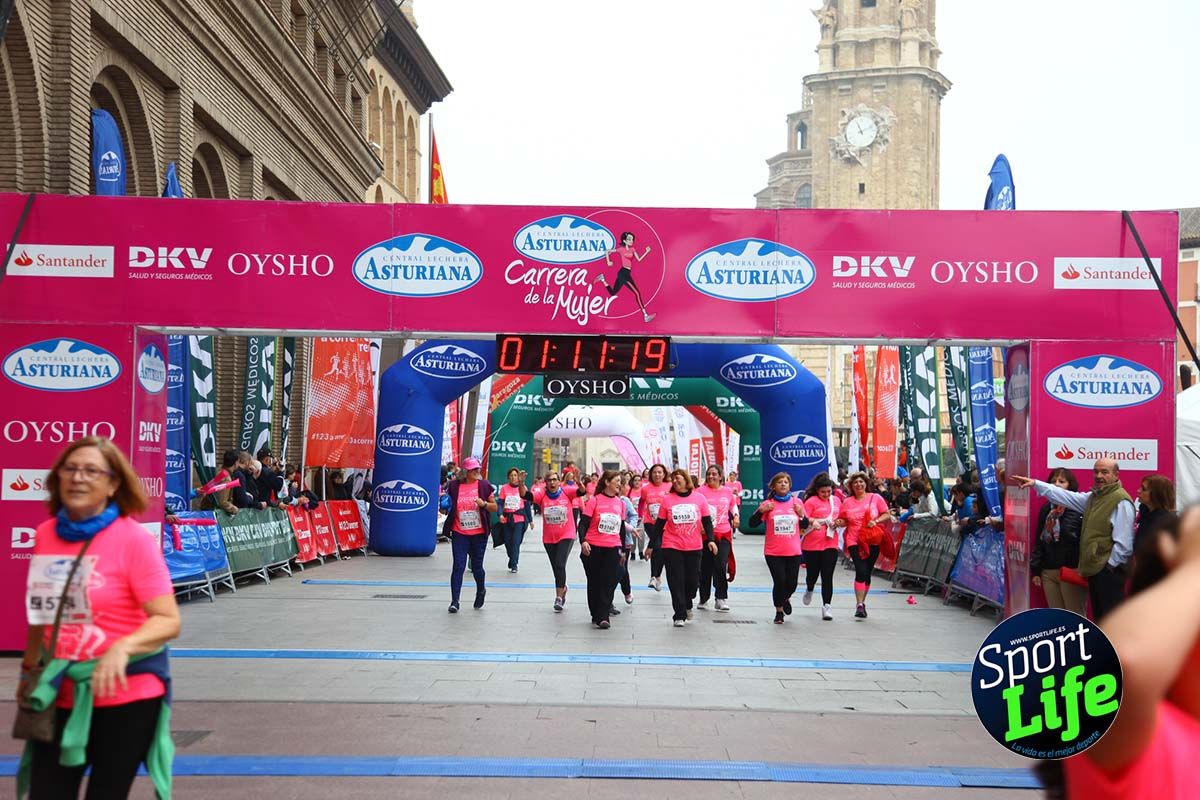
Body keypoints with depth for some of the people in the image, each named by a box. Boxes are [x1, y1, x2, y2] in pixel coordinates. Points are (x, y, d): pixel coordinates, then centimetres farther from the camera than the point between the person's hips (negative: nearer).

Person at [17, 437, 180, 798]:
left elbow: (169, 620, -17)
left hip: (126, 694, -5)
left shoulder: (134, 539, -14)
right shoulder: (45, 535, 2)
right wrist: (29, 669, 25)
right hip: (61, 695, 5)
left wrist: (122, 647, -34)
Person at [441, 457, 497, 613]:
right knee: (458, 566, -6)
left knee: (477, 566, 9)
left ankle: (481, 591, 37)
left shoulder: (484, 485, 0)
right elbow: (448, 505, 17)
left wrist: (484, 504, -13)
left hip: (479, 533, 0)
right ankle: (454, 601, -2)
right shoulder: (454, 486, 1)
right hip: (459, 533, 0)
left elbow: (494, 507, 3)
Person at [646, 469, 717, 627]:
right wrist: (651, 545, 4)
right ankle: (679, 615, 7)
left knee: (693, 580, 6)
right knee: (676, 581, -1)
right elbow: (659, 524, 3)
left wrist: (710, 539, -8)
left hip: (694, 547, 1)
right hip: (672, 547, -1)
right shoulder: (667, 499, -1)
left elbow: (707, 521, 5)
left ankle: (687, 605, 35)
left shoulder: (699, 498, 1)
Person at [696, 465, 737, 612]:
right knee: (706, 567, 6)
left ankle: (721, 599, 1)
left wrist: (735, 516, 7)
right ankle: (704, 599, 20)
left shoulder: (728, 490, 5)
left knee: (721, 566, -8)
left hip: (724, 534, 1)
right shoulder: (701, 491, -4)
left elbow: (733, 505, 23)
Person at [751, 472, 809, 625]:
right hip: (773, 552, -2)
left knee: (792, 583, 3)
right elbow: (752, 524, -2)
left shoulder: (797, 503, 5)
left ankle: (785, 599, 38)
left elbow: (805, 525, 12)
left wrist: (801, 514, -8)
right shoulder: (768, 504, -1)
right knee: (779, 582, -3)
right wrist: (761, 510, -18)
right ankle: (779, 611, 19)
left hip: (793, 552, 2)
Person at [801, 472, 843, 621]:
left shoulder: (836, 501, 10)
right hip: (812, 544, -3)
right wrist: (813, 521, -30)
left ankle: (827, 606, 1)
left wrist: (839, 522, -1)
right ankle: (809, 589, 45)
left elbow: (842, 519, 21)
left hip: (830, 543, 3)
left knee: (827, 576, -3)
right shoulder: (811, 501, -6)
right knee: (813, 573, 11)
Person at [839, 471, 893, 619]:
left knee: (867, 573, 9)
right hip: (854, 541, -1)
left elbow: (887, 515, 3)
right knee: (861, 571, -15)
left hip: (872, 541, 1)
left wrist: (876, 521, -13)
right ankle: (860, 605, -13)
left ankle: (862, 603, 25)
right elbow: (844, 521, 13)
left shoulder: (875, 498, 3)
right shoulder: (847, 502, 6)